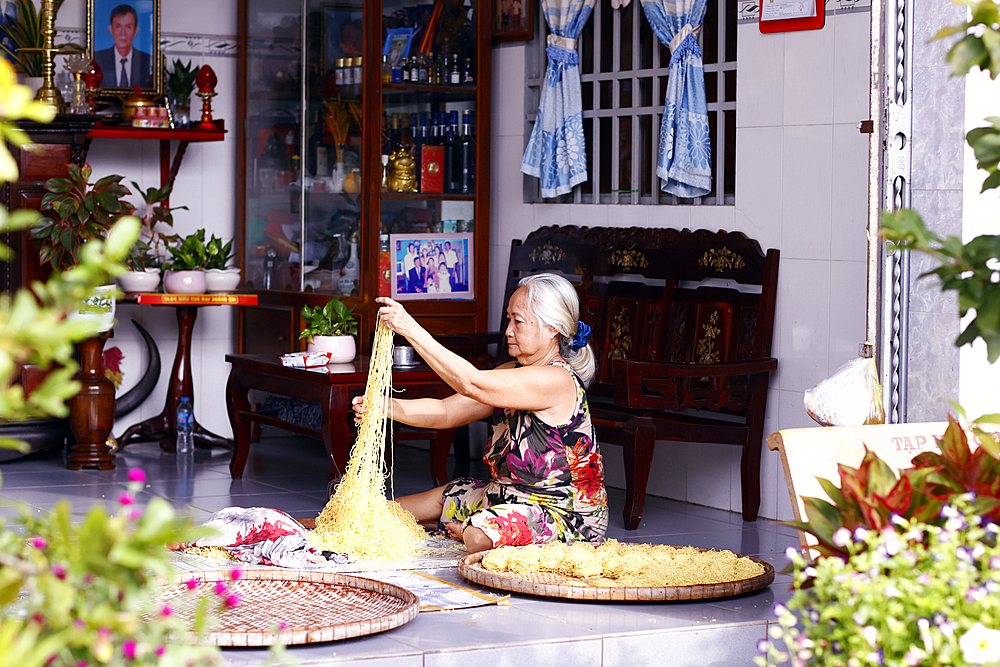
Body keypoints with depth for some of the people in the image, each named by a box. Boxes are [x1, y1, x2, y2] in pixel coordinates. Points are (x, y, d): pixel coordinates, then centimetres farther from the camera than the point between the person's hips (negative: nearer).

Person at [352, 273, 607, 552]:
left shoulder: (556, 380, -24)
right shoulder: (513, 373, 7)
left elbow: (471, 383, -32)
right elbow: (447, 412, 3)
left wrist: (411, 329, -32)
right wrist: (383, 406, -13)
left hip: (565, 514, -10)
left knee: (478, 536, -31)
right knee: (438, 499, 18)